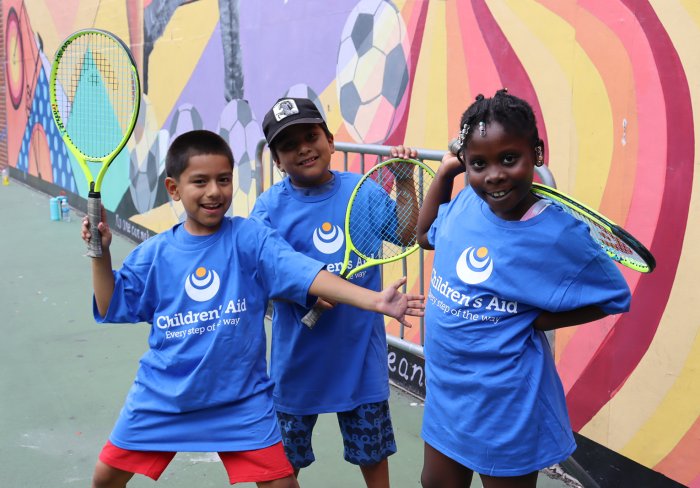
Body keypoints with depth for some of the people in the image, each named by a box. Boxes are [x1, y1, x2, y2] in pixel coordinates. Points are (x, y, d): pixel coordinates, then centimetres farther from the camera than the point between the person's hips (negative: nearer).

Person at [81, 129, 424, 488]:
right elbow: (111, 308, 6)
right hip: (160, 397, 3)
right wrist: (101, 254, -9)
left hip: (240, 398, -2)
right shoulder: (154, 253, -1)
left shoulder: (251, 238, -10)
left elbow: (307, 274, -22)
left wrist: (375, 301, -35)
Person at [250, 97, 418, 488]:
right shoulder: (270, 206, -7)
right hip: (299, 352, -1)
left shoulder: (362, 189, -3)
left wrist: (405, 183, -9)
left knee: (372, 450, 18)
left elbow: (407, 234, 1)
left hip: (360, 349, 1)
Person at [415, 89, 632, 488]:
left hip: (506, 401, -6)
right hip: (445, 387, 6)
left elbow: (615, 298, -10)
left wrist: (534, 322, -18)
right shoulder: (467, 201, -6)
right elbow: (426, 235, 14)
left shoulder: (557, 234, -22)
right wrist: (444, 173, 1)